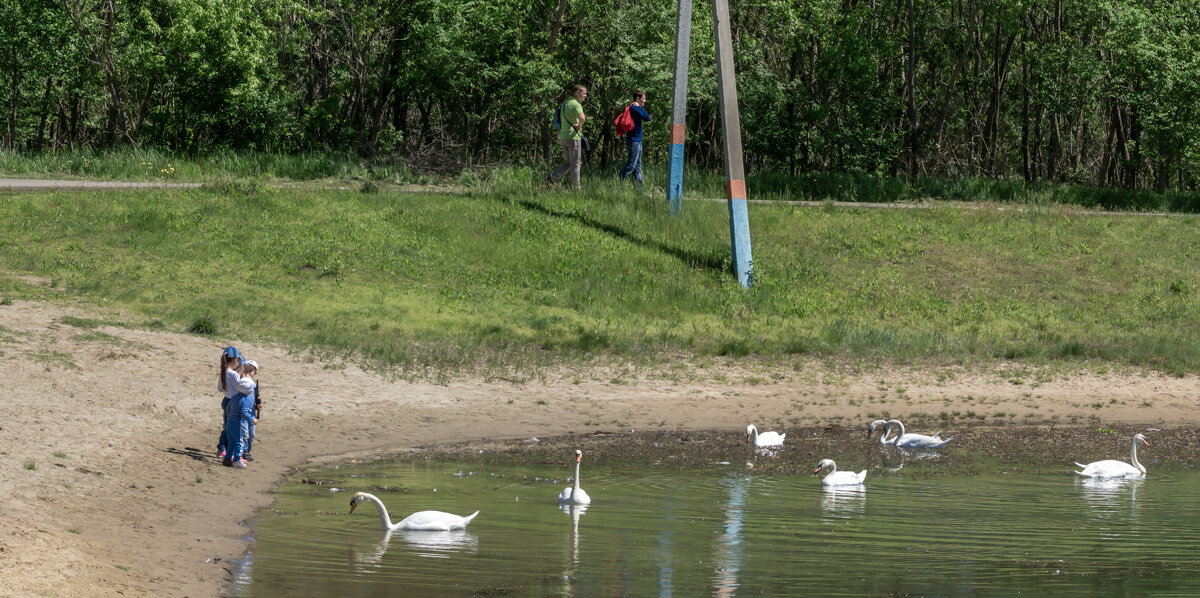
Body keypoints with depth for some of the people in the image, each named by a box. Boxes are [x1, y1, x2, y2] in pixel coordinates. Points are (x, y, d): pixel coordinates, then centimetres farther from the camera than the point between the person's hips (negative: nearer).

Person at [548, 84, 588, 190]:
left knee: (569, 163, 15)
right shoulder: (576, 104, -14)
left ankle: (552, 178, -2)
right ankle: (576, 188, 6)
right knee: (576, 164, 2)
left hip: (563, 137, 8)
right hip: (573, 137, -8)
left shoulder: (564, 104, 15)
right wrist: (579, 126, -14)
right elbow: (582, 117, -33)